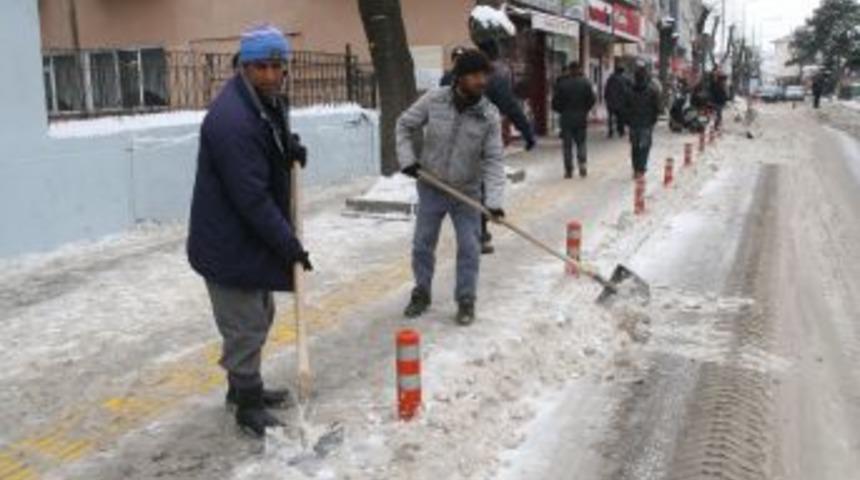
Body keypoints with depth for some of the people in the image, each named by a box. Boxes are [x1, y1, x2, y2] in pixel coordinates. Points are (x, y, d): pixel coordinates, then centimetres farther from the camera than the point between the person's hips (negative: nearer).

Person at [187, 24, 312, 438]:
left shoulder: (267, 101, 4)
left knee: (259, 315, 21)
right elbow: (252, 198, -27)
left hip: (252, 236, 10)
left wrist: (288, 147, 4)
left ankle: (244, 387, 39)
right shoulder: (232, 120, -28)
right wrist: (289, 245, -20)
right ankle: (248, 407, 18)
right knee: (245, 326, 1)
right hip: (229, 242, -10)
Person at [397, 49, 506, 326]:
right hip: (431, 188, 1)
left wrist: (494, 200, -24)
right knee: (422, 245, 11)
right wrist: (407, 159, -8)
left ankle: (466, 301, 17)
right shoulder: (433, 100, -13)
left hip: (467, 192, -1)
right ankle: (421, 294, 31)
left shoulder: (489, 115, -15)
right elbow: (405, 125, 2)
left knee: (469, 249, 0)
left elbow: (493, 160, -15)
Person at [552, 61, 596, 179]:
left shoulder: (561, 83, -5)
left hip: (566, 118, -1)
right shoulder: (585, 82, -2)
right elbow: (592, 99, -4)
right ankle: (582, 162, -8)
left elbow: (555, 102, -5)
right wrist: (585, 109, 12)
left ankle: (569, 170, 4)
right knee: (581, 142, 13)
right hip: (581, 117, 1)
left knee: (567, 145, 5)